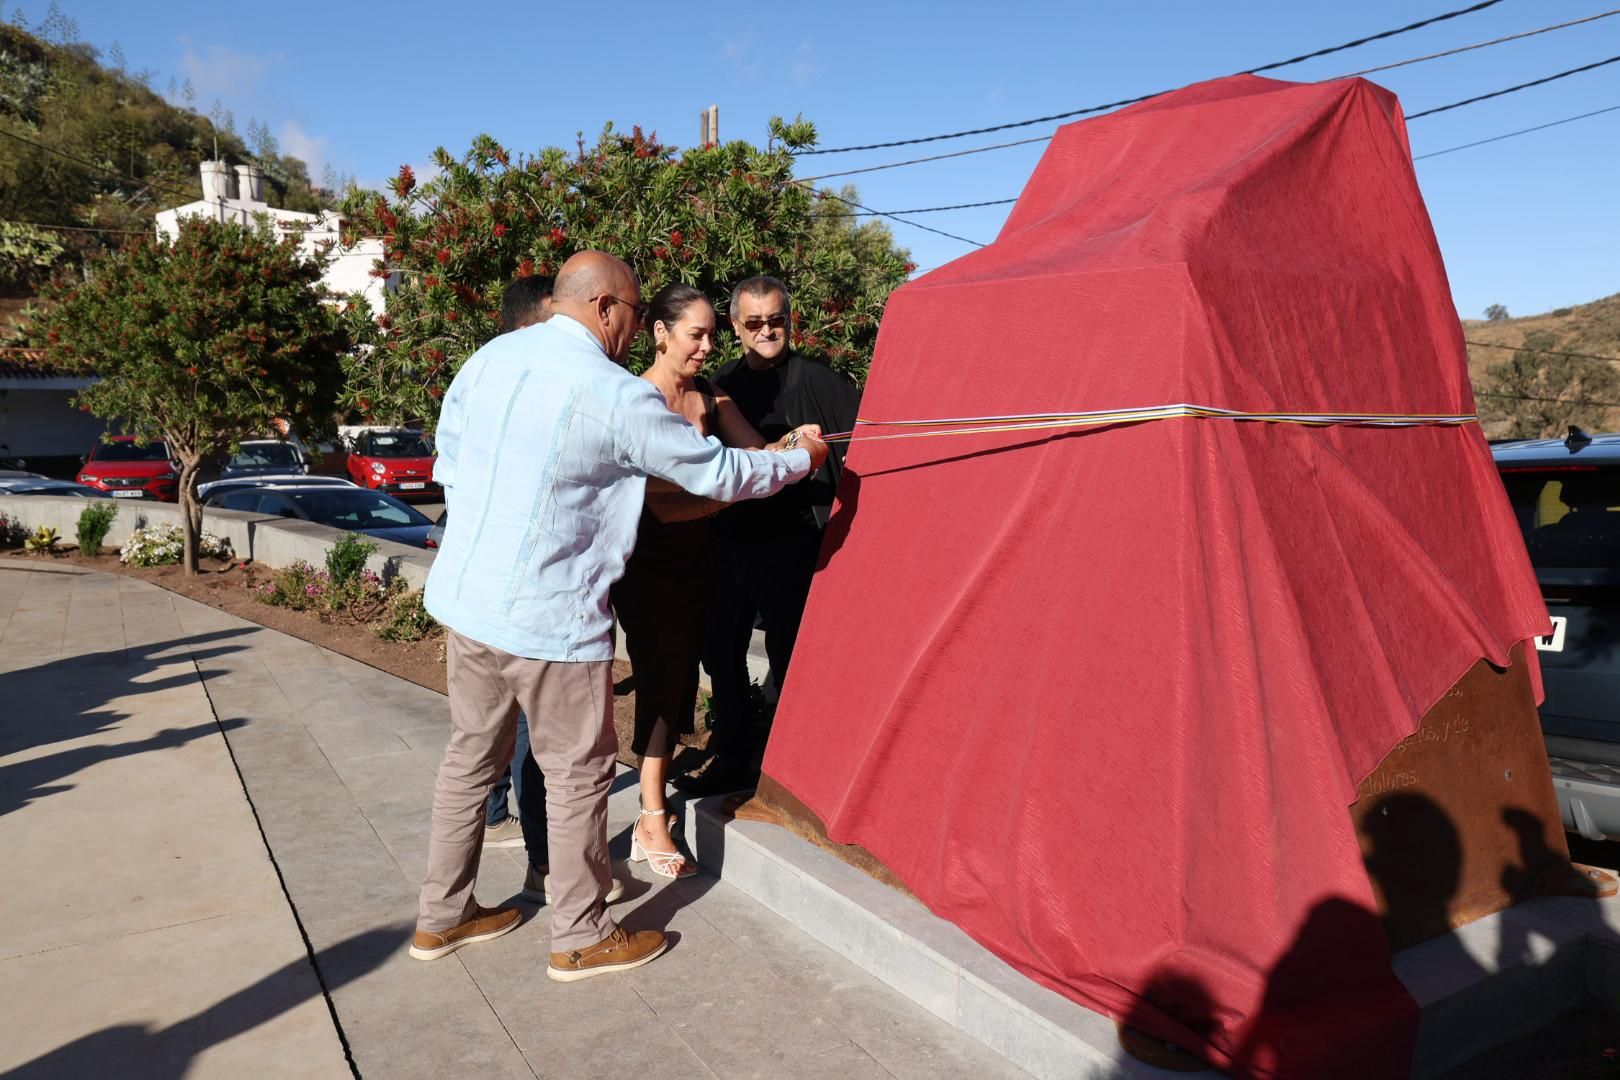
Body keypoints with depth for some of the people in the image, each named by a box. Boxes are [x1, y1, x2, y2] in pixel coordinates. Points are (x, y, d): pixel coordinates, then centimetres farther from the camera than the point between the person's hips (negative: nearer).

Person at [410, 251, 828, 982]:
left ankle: (442, 916, 34)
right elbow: (720, 474, -7)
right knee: (578, 772, 9)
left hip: (464, 597, 7)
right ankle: (581, 938, 23)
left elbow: (448, 462, 13)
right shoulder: (616, 397, -16)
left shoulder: (490, 357, 4)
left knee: (471, 754, 20)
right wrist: (802, 460, 9)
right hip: (548, 618, -7)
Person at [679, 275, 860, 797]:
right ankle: (732, 758, 28)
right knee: (721, 650, 12)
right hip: (731, 539, 5)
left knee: (787, 654, 2)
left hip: (793, 543, -5)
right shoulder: (722, 384, 11)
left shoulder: (819, 381, -3)